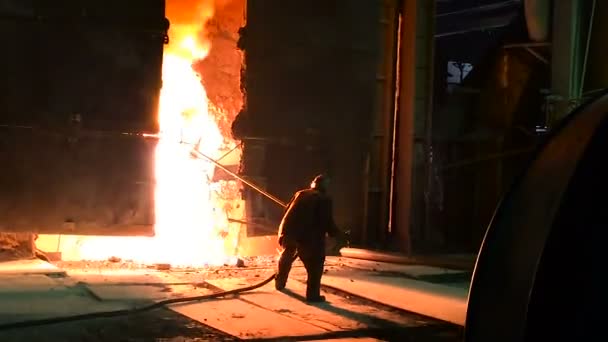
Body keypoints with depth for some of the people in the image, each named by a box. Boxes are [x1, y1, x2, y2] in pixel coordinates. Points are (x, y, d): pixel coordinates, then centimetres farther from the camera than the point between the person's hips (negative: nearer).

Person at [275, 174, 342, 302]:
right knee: (315, 265, 6)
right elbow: (327, 222, -5)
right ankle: (313, 294, 1)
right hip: (307, 236, -6)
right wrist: (336, 233, 12)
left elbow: (287, 211, 24)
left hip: (287, 232, 6)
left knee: (285, 257, 30)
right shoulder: (324, 199, 3)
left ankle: (280, 283, 48)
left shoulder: (300, 194, 20)